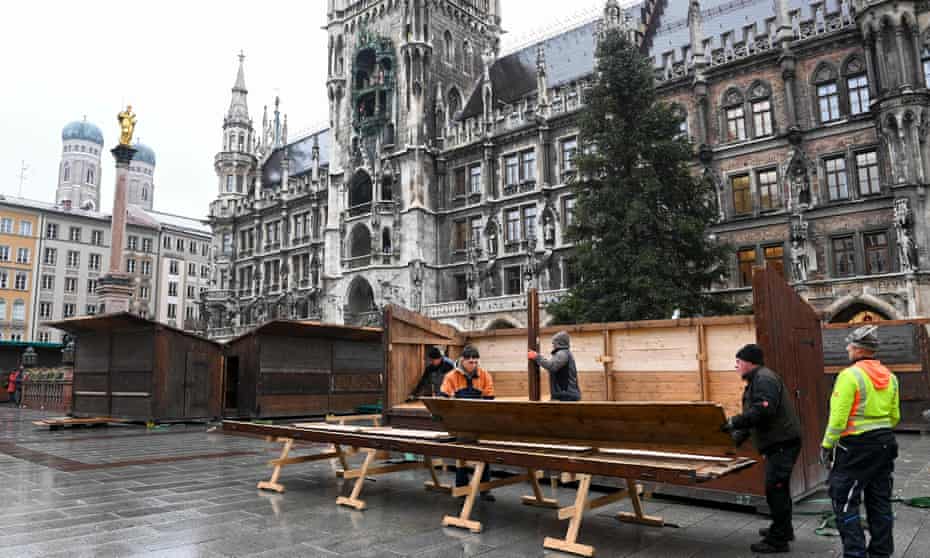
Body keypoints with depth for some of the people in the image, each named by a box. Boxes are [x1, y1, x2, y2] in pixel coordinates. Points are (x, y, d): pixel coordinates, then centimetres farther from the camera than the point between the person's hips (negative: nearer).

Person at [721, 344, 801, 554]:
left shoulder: (764, 379, -16)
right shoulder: (757, 380, 18)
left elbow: (762, 410, -28)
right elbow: (755, 413, 21)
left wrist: (735, 422, -22)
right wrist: (741, 433, 10)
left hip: (782, 443, -11)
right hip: (778, 442, 11)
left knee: (775, 489, -7)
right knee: (778, 488, 21)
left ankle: (778, 540, 0)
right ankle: (783, 530, 35)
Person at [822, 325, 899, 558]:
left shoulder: (849, 375, -16)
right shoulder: (890, 377, 7)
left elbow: (838, 418, -18)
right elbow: (895, 417, 13)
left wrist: (827, 445, -9)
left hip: (855, 446, -8)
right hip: (884, 444, 8)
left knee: (845, 501, 1)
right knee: (880, 501, 16)